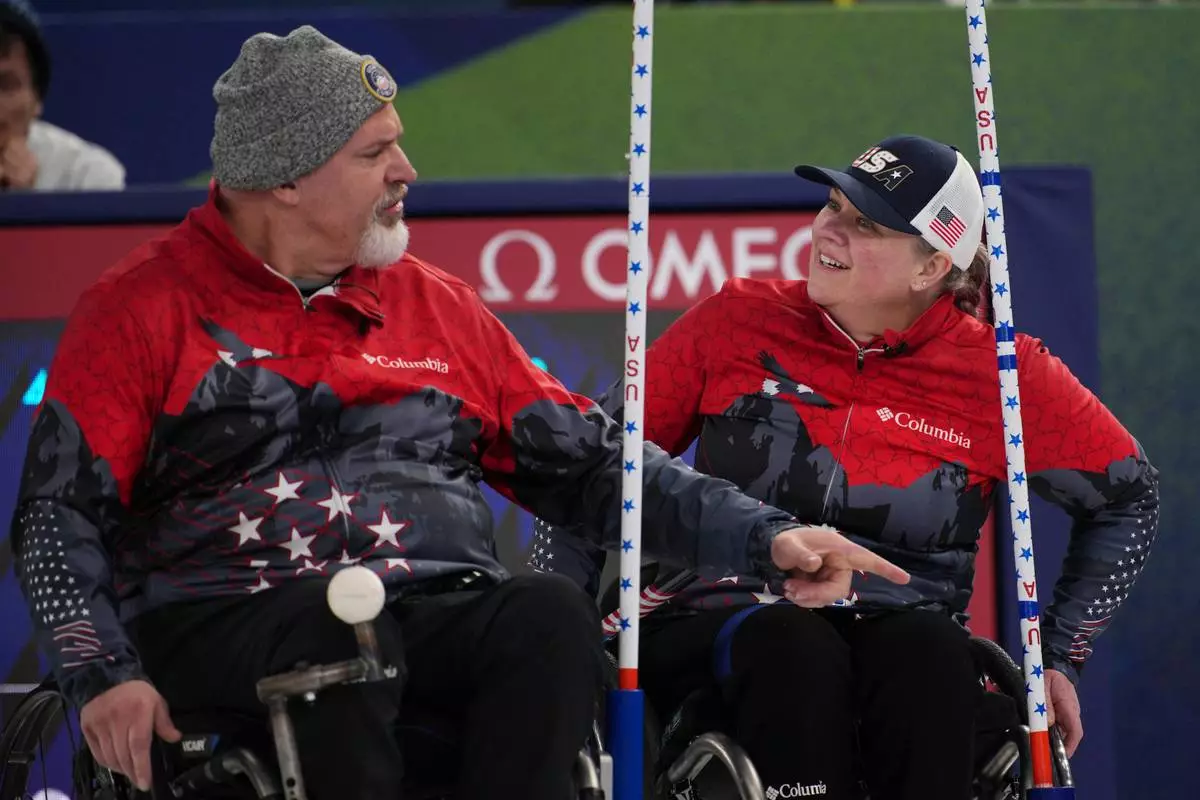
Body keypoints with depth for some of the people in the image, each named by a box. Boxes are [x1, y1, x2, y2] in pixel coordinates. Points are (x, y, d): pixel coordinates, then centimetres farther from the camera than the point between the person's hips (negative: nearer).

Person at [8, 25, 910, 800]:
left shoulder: (434, 306, 21)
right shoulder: (142, 310, 7)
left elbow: (589, 461, 20)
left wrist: (763, 536, 9)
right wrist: (107, 674, -13)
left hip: (439, 614, 4)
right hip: (225, 620, -4)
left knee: (552, 612, -28)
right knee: (343, 626, -37)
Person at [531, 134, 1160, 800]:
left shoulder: (998, 371, 1)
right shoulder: (739, 321, 3)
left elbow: (1127, 498, 14)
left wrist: (1058, 657, 8)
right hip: (718, 631, 0)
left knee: (929, 649, -35)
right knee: (789, 645, -36)